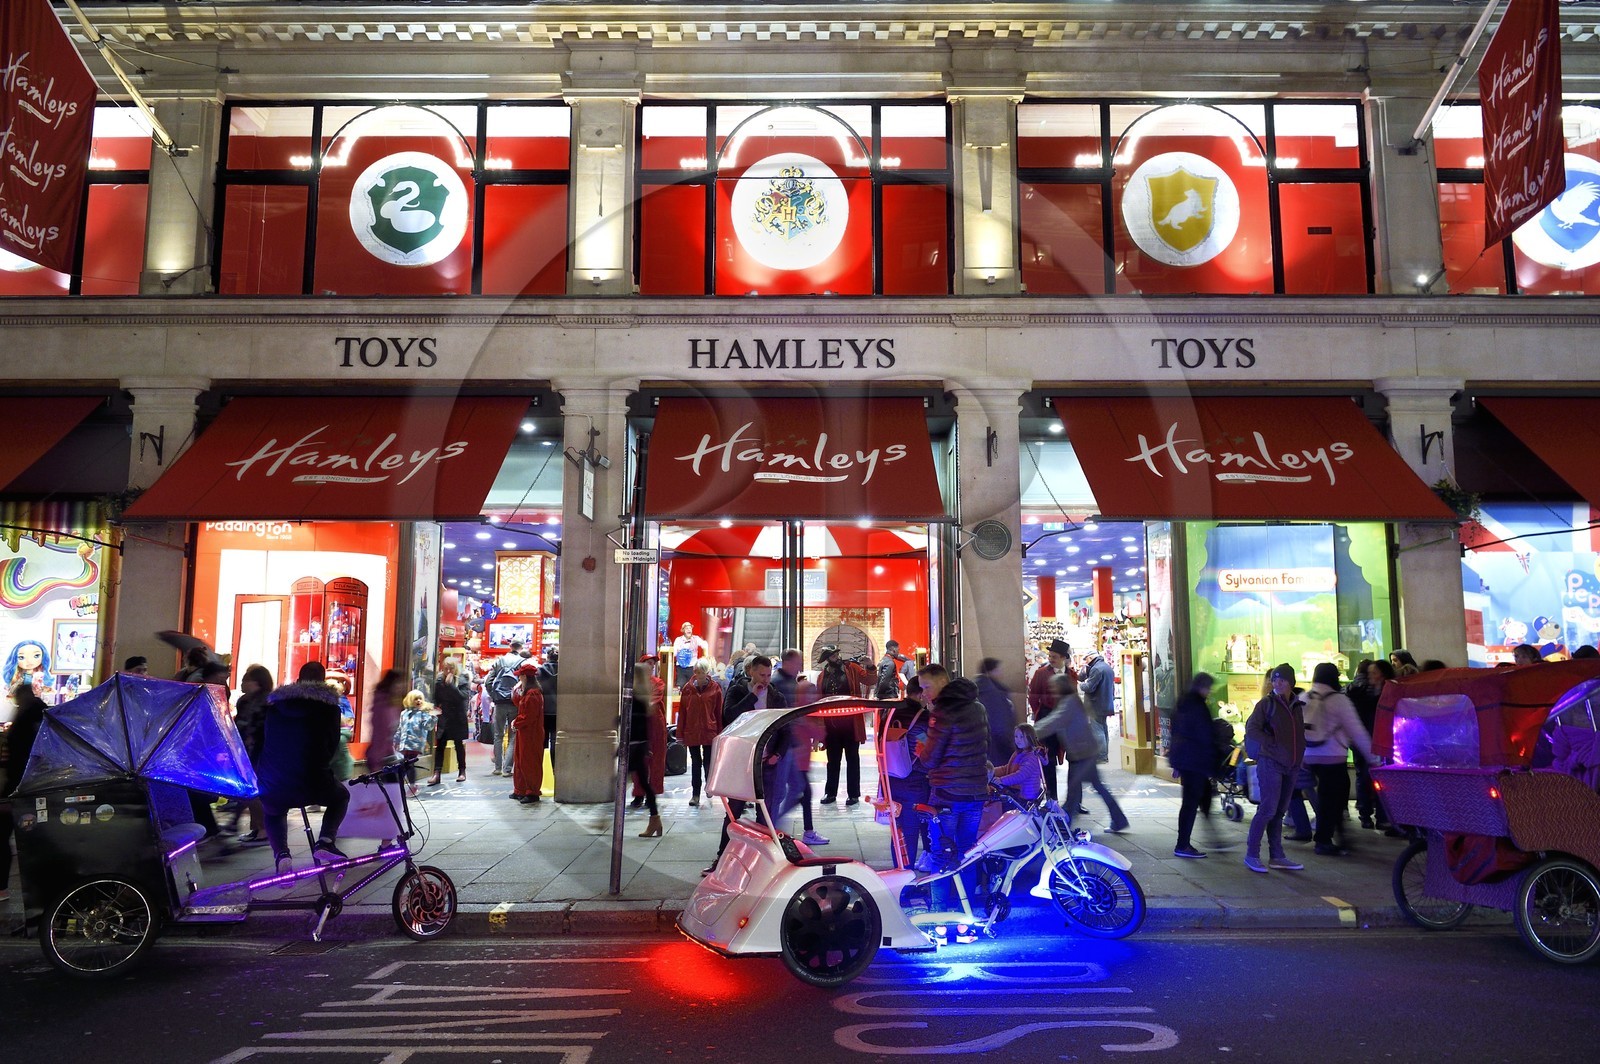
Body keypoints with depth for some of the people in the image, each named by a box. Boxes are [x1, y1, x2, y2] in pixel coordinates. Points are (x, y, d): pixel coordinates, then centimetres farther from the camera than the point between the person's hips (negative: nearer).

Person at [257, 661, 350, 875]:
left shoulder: (274, 704, 12)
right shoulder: (329, 706, 4)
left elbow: (264, 742, 17)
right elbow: (333, 745, 10)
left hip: (271, 786, 3)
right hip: (312, 784, -2)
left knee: (274, 812, 36)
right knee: (341, 796, 31)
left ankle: (281, 854, 9)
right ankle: (325, 841, 7)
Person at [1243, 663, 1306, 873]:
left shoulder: (1296, 706, 13)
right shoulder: (1266, 704, -6)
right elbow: (1251, 730, -14)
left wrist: (1300, 757, 10)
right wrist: (1274, 744, -18)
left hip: (1291, 766, 7)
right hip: (1270, 763, -6)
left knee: (1279, 811, 11)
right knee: (1268, 809, -9)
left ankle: (1276, 856, 18)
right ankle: (1251, 854, -1)